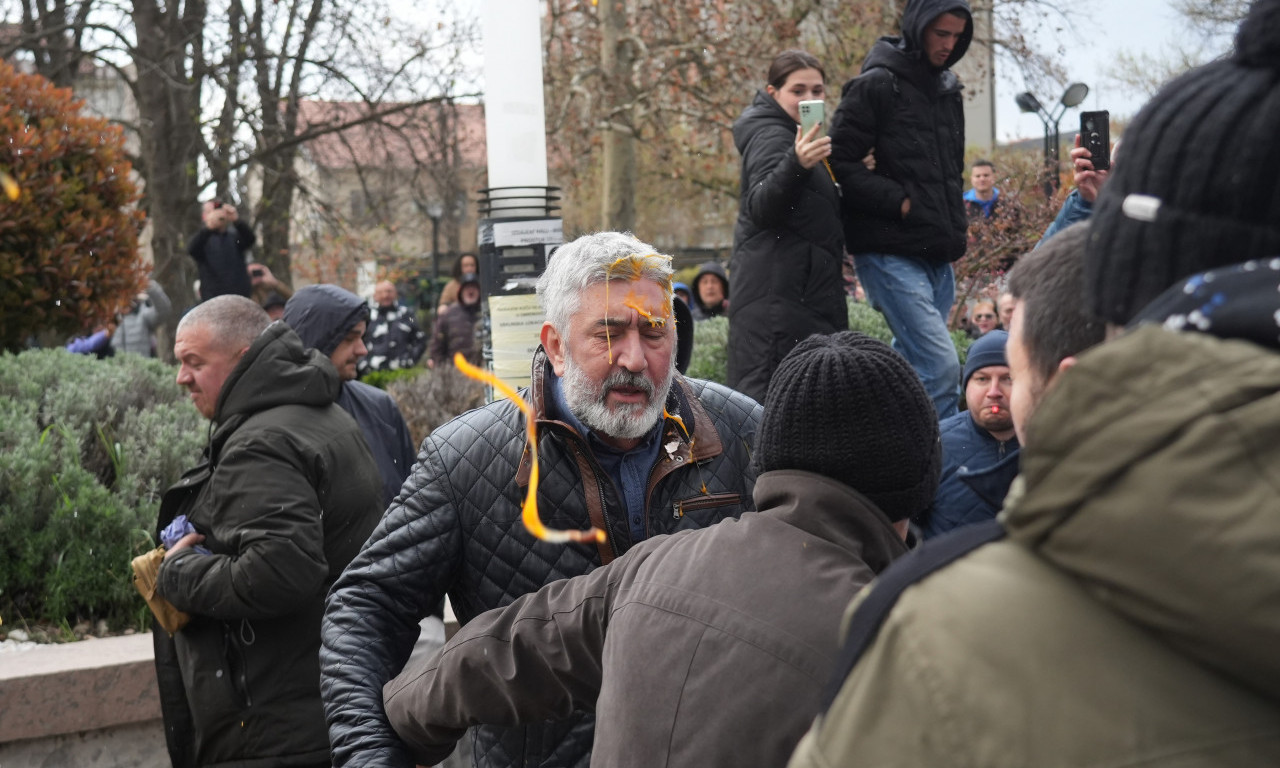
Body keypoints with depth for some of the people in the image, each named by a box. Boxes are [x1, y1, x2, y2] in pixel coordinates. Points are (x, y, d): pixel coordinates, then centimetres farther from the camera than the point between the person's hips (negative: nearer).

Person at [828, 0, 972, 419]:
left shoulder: (948, 90, 16)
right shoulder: (875, 85, -8)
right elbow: (840, 162, -12)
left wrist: (957, 220, 13)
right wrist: (900, 202, -15)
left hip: (938, 255, 8)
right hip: (890, 254, -8)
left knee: (911, 367, 13)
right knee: (941, 366, -16)